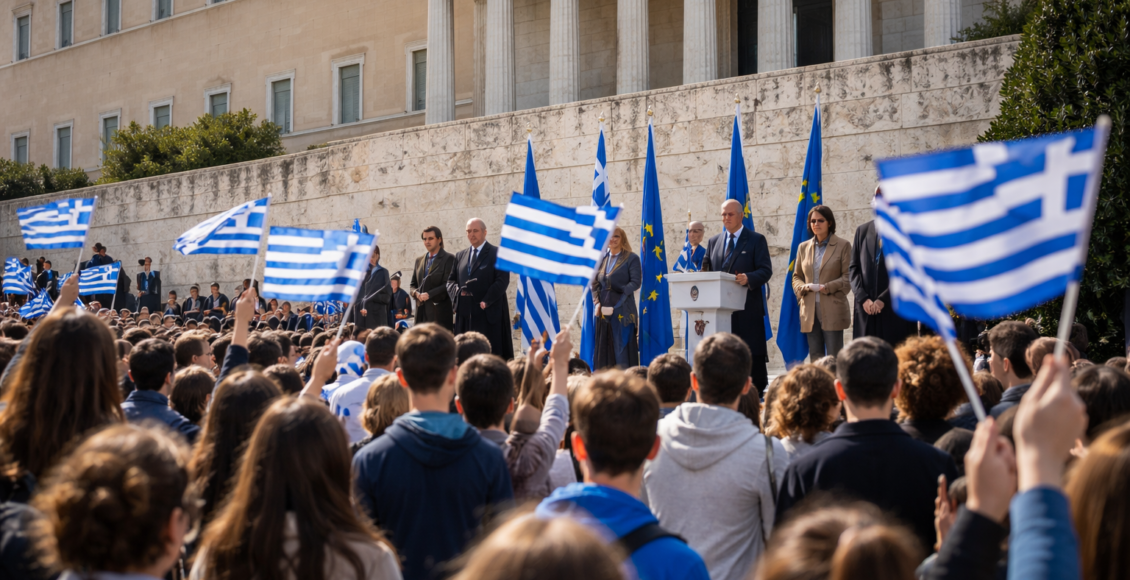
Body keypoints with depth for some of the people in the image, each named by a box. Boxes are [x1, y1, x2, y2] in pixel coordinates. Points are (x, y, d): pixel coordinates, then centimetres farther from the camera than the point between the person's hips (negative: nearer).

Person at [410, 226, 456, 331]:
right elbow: (412, 284, 21)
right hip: (421, 312, 5)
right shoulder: (419, 260, 20)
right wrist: (416, 293, -2)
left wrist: (429, 294, -16)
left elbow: (448, 285, -8)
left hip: (440, 313, -5)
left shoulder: (449, 259, 0)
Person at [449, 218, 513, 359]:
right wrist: (457, 292, -3)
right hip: (465, 314, 5)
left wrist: (486, 302, -15)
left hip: (488, 313, -5)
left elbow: (502, 280, -8)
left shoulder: (497, 253, 0)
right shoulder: (460, 255, 19)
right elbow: (451, 280, 19)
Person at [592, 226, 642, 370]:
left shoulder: (631, 258, 1)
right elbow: (595, 282, 13)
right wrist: (596, 302, -1)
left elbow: (636, 282, -7)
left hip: (622, 310, -5)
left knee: (622, 346, -7)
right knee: (603, 346, 3)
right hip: (603, 309, 5)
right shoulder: (602, 258, 16)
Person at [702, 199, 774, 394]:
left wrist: (748, 278, -24)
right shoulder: (713, 242, 18)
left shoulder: (756, 240, 4)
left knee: (754, 356, -3)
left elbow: (766, 270, -5)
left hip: (748, 307, -4)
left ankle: (758, 394, 2)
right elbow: (706, 271, 18)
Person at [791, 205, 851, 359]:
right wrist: (802, 287, -5)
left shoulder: (842, 245, 3)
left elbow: (848, 277, -3)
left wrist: (826, 287, -15)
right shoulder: (803, 247, 15)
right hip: (809, 313, 4)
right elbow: (796, 276, 17)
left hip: (832, 312, -4)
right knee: (815, 359, 5)